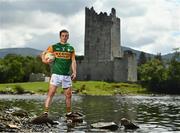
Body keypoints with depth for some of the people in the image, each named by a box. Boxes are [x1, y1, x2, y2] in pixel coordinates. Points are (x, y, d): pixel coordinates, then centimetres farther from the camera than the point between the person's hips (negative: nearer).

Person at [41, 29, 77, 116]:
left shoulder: (71, 48, 12)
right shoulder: (53, 47, 7)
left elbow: (73, 61, 8)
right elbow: (43, 54, 13)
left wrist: (74, 72, -3)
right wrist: (44, 60, -8)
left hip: (67, 75, 3)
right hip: (56, 74, -3)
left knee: (68, 95, 7)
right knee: (51, 93, -10)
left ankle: (69, 113, 21)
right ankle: (45, 112, -9)